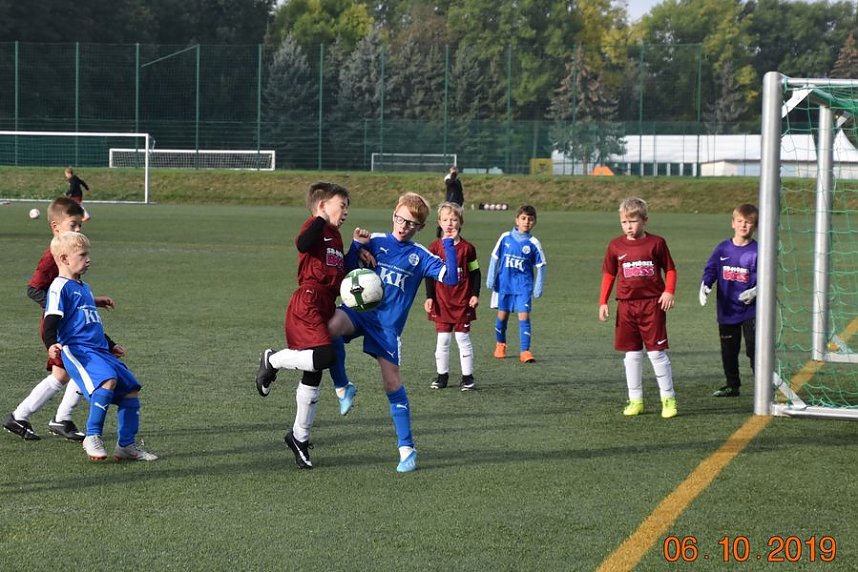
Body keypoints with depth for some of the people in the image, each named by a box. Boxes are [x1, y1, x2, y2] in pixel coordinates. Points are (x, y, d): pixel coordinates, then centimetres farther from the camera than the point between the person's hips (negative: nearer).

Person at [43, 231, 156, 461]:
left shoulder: (83, 288, 24)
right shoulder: (60, 287, -5)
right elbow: (51, 323, -16)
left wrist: (110, 345, 42)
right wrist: (51, 345, -34)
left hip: (99, 350, 10)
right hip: (76, 350, -10)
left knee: (131, 389, 6)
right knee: (107, 380, -32)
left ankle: (126, 445, 13)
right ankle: (92, 437, -21)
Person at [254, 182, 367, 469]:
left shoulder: (335, 235, 21)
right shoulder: (314, 227, -5)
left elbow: (344, 271, 24)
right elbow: (303, 244, -28)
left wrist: (355, 246, 18)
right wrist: (321, 219, -21)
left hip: (326, 308, 9)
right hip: (307, 304, -9)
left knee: (313, 376, 11)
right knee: (324, 356, -27)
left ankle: (299, 436, 20)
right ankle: (272, 361, -3)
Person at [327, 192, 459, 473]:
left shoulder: (420, 256, 4)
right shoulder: (376, 241, 6)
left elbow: (451, 278, -7)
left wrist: (449, 245, -13)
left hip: (389, 324, 0)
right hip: (360, 308, 0)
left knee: (392, 382, -1)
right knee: (331, 328, -33)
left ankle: (407, 448, 10)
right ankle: (343, 387, -9)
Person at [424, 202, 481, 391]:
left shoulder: (467, 248, -2)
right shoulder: (434, 248, 0)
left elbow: (475, 273, 4)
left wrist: (475, 294, -4)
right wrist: (429, 297, -1)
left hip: (463, 303, -1)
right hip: (441, 302, 1)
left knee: (463, 338, 3)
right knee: (442, 340, 4)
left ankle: (468, 377, 9)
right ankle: (442, 376, 13)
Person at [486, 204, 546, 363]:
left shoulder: (533, 243, -4)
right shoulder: (505, 237, -3)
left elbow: (540, 266, 1)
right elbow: (495, 258, 6)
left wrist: (538, 288, -2)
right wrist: (490, 279, 5)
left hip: (523, 286, -1)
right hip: (504, 284, 1)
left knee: (524, 316, -9)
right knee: (502, 315, 11)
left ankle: (525, 351, -10)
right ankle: (500, 344, 33)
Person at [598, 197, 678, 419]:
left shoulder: (656, 243, -2)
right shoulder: (616, 246, 5)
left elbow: (670, 269, 5)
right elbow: (608, 275, 11)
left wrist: (669, 292, -9)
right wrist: (603, 302, 6)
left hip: (652, 304, -3)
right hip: (626, 306, 3)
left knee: (656, 352, -4)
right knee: (632, 354, 7)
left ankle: (668, 398, 5)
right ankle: (635, 400, 15)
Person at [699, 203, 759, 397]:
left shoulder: (757, 251, -7)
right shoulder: (723, 249, 3)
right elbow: (710, 269, 2)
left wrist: (755, 291, -29)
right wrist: (705, 285, -17)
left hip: (750, 310, -4)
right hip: (726, 310, 4)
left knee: (753, 349, -7)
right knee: (728, 350, 14)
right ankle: (732, 385, 26)